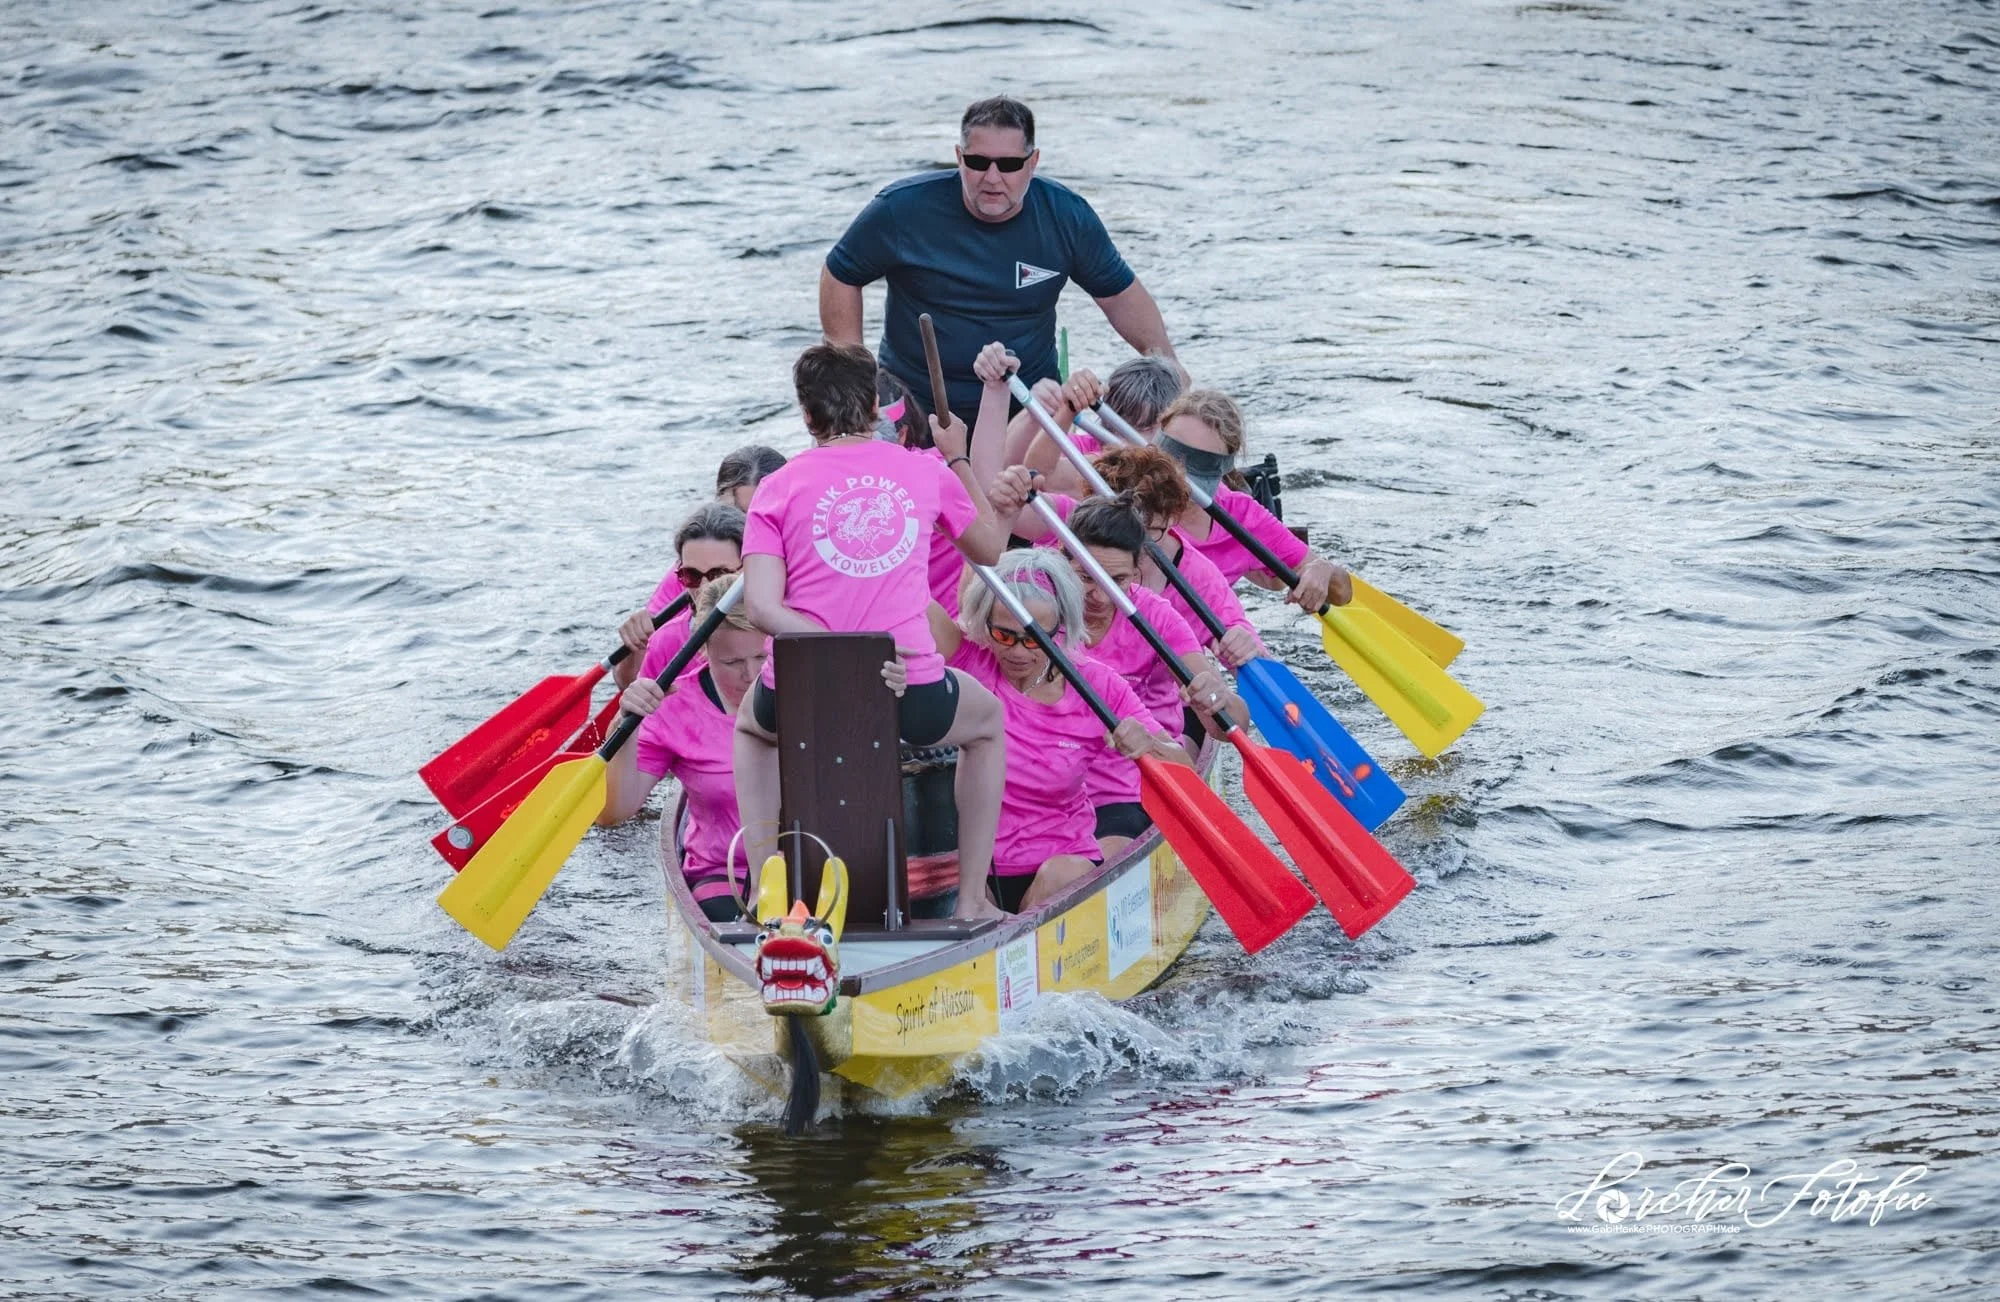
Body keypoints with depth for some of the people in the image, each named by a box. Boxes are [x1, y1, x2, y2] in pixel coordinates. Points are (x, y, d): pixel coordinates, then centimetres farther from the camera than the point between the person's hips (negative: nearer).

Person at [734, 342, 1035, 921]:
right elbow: (989, 548, 28)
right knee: (988, 720, 35)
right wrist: (959, 460, 36)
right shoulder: (927, 471, 9)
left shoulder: (778, 488, 5)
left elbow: (761, 607, -8)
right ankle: (972, 899, 27)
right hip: (911, 699, 0)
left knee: (751, 724, 38)